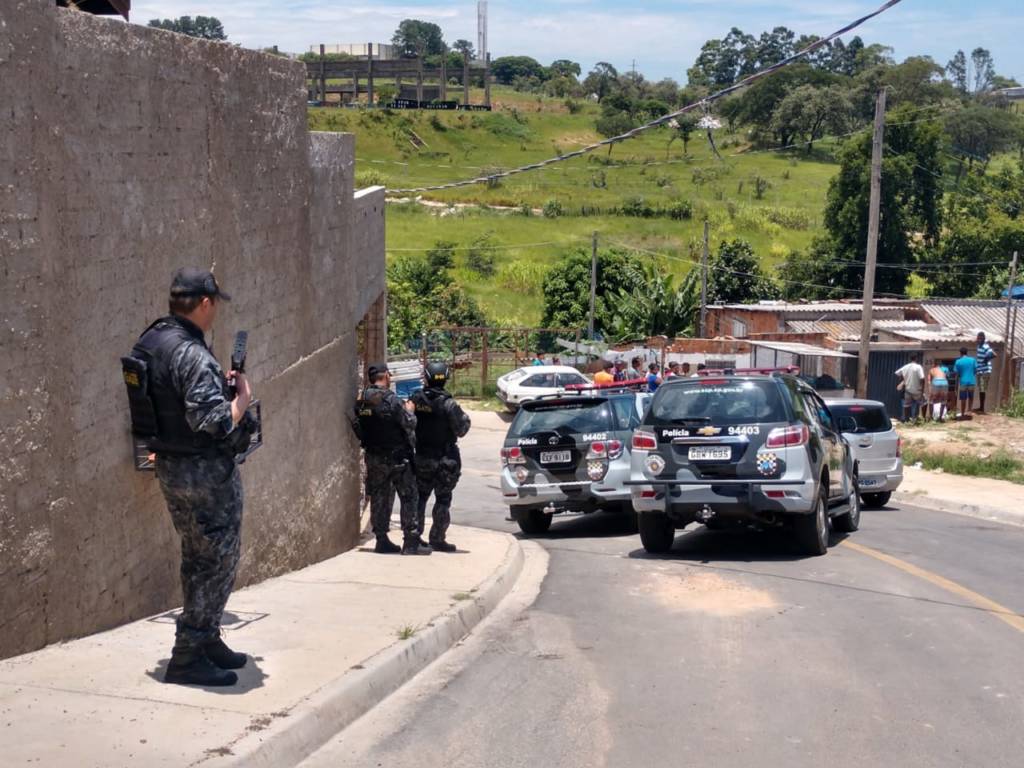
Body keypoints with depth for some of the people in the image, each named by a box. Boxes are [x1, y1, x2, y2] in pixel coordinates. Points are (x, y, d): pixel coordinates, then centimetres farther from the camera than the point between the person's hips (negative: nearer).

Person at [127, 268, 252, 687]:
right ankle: (188, 657, 3)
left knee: (196, 558, 20)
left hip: (169, 466, 9)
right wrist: (242, 398, -10)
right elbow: (215, 423, -28)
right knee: (218, 562, 1)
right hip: (207, 472, -9)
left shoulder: (148, 342, 6)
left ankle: (207, 641, 31)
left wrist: (219, 385, 12)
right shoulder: (192, 355, -23)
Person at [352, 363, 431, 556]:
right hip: (397, 457, -6)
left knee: (379, 498, 13)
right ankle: (411, 543, 0)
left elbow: (357, 427, 8)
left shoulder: (361, 401, 2)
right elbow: (409, 424, -14)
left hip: (373, 458, 6)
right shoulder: (391, 400, -19)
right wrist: (410, 410, 4)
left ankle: (382, 540, 15)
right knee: (409, 498, 1)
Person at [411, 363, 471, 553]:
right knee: (443, 499, 4)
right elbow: (461, 429, -12)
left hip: (421, 457, 4)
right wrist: (465, 418, 7)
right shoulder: (448, 404, -18)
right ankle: (437, 539, 4)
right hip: (444, 459, -4)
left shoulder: (415, 400, -4)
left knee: (419, 496, 17)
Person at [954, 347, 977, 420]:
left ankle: (963, 414, 9)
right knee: (971, 398, 19)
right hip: (971, 382, 2)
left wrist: (956, 384, 8)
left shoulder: (958, 362, -3)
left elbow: (957, 374, -1)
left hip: (963, 382, -2)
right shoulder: (973, 360, 2)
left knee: (963, 399, 6)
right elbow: (975, 372, 4)